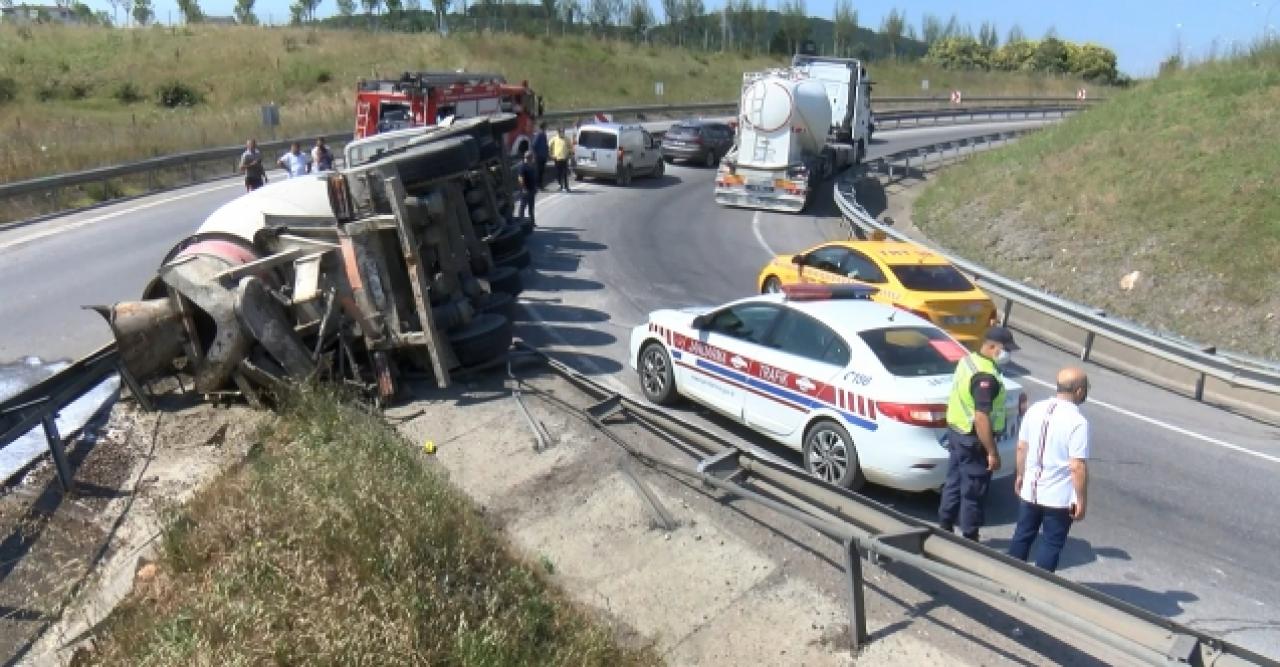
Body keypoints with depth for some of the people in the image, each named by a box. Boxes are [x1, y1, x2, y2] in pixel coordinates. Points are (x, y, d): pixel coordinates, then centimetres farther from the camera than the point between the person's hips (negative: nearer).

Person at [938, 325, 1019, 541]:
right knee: (973, 491, 3)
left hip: (956, 431, 10)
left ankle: (945, 528, 30)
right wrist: (992, 452, -23)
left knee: (954, 482, 19)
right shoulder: (986, 376, -25)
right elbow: (981, 418, -28)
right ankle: (970, 538, 15)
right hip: (972, 440, -9)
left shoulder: (968, 360, 6)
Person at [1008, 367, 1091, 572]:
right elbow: (1077, 467, -21)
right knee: (1051, 544, 10)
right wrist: (1082, 500, -11)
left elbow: (1021, 447, 8)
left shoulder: (1035, 409, -1)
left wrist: (1020, 475, 21)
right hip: (1060, 497, -5)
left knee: (1023, 536, 19)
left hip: (1030, 491, 6)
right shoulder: (1078, 422, -20)